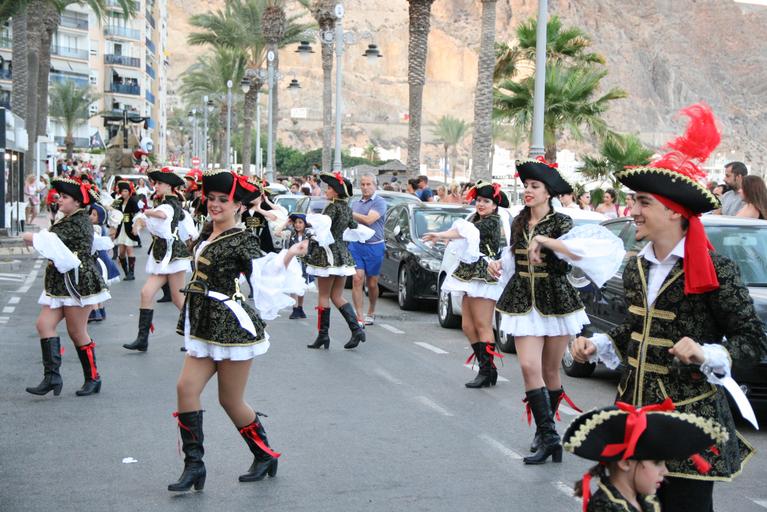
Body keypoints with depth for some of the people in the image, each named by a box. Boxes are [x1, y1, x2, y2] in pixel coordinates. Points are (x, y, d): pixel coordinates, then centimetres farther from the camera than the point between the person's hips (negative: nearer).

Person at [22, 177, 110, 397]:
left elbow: (54, 240, -19)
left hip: (77, 281, -9)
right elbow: (55, 247, 17)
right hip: (60, 282, 9)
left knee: (77, 332, -2)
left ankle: (93, 379, 11)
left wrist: (32, 237, -6)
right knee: (44, 323, -3)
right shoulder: (67, 221, 18)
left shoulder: (79, 221, -11)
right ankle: (52, 377, -4)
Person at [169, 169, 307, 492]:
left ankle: (265, 456, 24)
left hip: (232, 326, -8)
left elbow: (264, 272, -24)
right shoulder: (207, 232, 11)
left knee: (231, 401, 3)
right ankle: (194, 465, 4)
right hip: (204, 327, 8)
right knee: (186, 388, -3)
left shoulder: (241, 241, -12)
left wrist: (289, 255, -35)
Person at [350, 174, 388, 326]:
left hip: (374, 246, -4)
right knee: (357, 279, -10)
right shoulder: (355, 203, 15)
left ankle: (371, 313, 28)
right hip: (355, 245, 4)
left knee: (372, 283, 6)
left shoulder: (379, 202, -5)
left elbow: (368, 220, -18)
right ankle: (359, 317, -11)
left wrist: (349, 213, -11)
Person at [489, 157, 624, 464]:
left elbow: (578, 254, -26)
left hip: (555, 301, -3)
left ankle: (545, 431, 23)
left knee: (550, 372, 7)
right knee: (529, 366, -12)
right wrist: (500, 264, 9)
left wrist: (543, 240, -30)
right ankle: (547, 435, -9)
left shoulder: (560, 222, -7)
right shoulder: (518, 223, 9)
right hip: (523, 301, 4)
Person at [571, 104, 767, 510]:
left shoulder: (714, 270, -12)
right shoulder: (636, 268, 7)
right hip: (634, 407, 6)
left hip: (689, 416, -6)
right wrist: (597, 345, 5)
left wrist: (706, 354, -26)